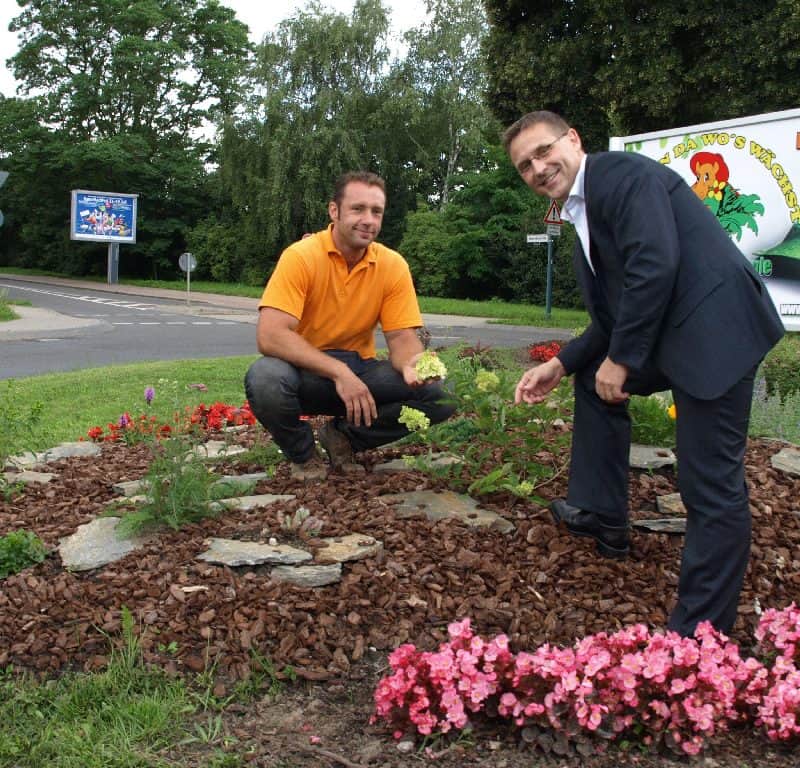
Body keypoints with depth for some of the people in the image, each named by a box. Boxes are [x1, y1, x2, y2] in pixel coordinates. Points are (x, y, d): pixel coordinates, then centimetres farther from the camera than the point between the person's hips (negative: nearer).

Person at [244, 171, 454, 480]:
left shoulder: (393, 265, -4)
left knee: (439, 394, -17)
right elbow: (269, 336, -25)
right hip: (305, 372, -3)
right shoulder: (301, 256, -16)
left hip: (359, 371, 4)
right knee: (265, 377, -37)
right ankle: (303, 455, -5)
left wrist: (413, 364, -29)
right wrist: (338, 372, -33)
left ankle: (343, 435, 3)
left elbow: (402, 338, -4)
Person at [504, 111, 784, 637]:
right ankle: (602, 516, 32)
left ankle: (700, 631, 2)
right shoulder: (583, 219, 20)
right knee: (594, 378, 25)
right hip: (670, 333, 11)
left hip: (716, 328, -11)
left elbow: (655, 267, -19)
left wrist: (620, 360, -13)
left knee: (711, 485, -8)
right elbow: (613, 317, 21)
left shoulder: (623, 174, -8)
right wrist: (561, 365, 11)